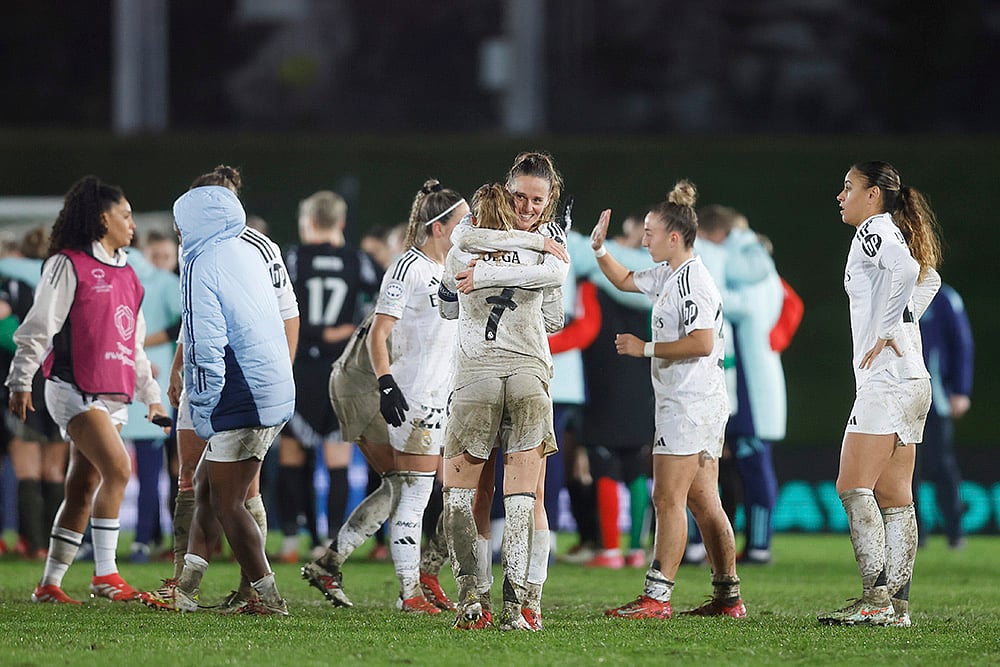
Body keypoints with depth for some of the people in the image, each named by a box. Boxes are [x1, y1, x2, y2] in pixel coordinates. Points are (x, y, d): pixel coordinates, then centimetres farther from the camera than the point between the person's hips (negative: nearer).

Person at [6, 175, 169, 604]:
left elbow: (134, 346, 27)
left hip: (113, 395, 8)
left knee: (84, 489, 5)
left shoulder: (126, 275, 20)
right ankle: (104, 574, -17)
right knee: (118, 468, -20)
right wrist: (21, 380, -12)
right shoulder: (69, 265, -4)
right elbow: (38, 327, -7)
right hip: (74, 388, -8)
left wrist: (150, 395, 24)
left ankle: (50, 584, 9)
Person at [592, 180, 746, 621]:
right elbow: (625, 280, 31)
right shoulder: (668, 276, 15)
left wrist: (646, 348, -16)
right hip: (685, 403, 10)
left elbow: (702, 343, -23)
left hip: (691, 403, -10)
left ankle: (657, 597, -12)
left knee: (668, 499, -10)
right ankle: (728, 597, 12)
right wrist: (599, 249, 15)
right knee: (703, 502, 10)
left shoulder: (693, 280, -14)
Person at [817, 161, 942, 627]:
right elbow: (928, 277, 35)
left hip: (886, 377, -10)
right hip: (911, 380, 10)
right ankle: (897, 603, 5)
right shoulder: (893, 234, 20)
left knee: (853, 486, -13)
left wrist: (886, 331, -20)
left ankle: (877, 597, -19)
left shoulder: (873, 230, -8)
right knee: (893, 497, 7)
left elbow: (906, 267, -28)